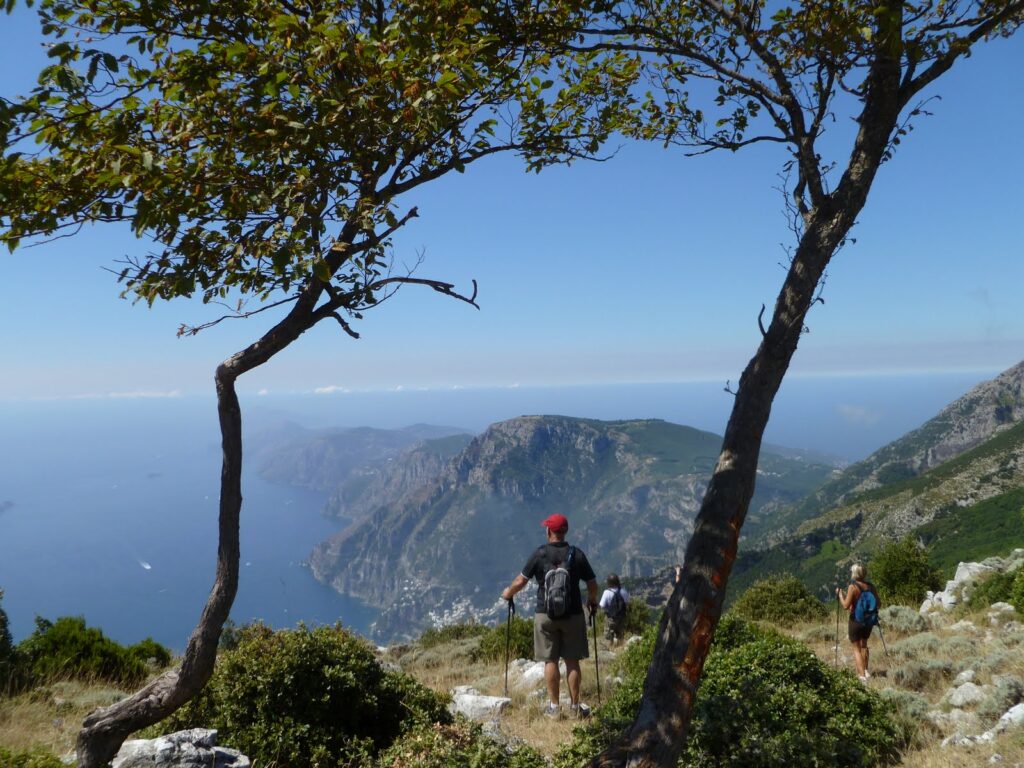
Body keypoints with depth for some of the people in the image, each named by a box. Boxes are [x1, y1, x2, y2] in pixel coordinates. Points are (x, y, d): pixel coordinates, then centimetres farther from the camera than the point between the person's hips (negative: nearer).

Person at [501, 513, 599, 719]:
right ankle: (575, 707, 13)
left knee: (550, 660, 7)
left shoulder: (540, 553, -6)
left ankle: (554, 707, 12)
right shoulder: (577, 554, -3)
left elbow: (521, 581, -1)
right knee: (572, 661, 7)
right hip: (573, 614, 1)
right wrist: (592, 602, 22)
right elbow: (592, 584, 2)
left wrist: (508, 593, 18)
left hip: (545, 615, -1)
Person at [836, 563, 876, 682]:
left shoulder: (853, 587, -18)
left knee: (856, 649, 7)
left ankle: (862, 675, 0)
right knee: (864, 645, 27)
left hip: (856, 620, -5)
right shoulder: (871, 586, -3)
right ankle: (866, 671, 28)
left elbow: (846, 605, -18)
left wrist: (840, 594, -5)